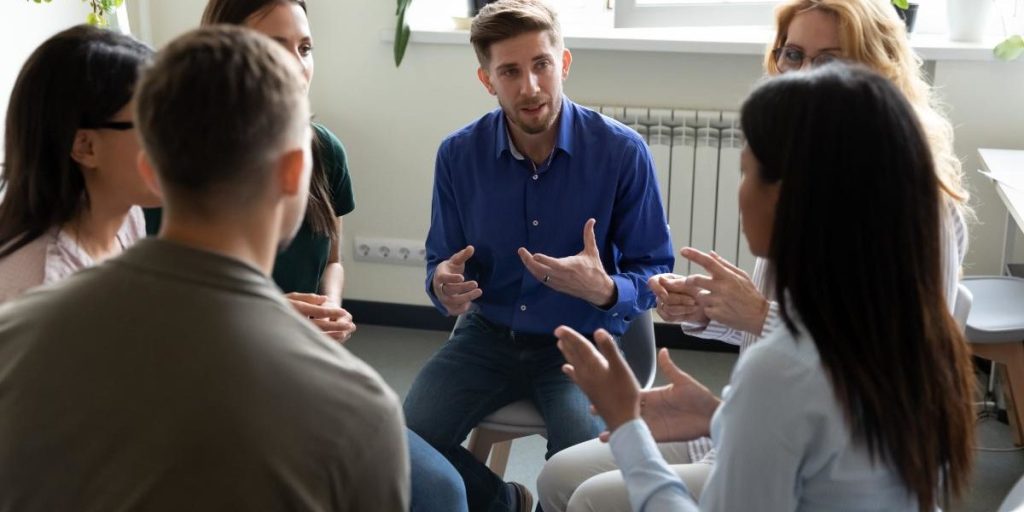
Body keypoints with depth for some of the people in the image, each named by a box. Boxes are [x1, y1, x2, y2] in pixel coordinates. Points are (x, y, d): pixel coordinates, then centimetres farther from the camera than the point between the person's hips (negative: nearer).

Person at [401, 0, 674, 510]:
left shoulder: (622, 151, -14)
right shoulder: (459, 154, -6)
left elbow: (653, 272, -6)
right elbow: (441, 263, 6)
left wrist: (605, 291, -30)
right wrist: (444, 285, -20)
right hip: (489, 333, 3)